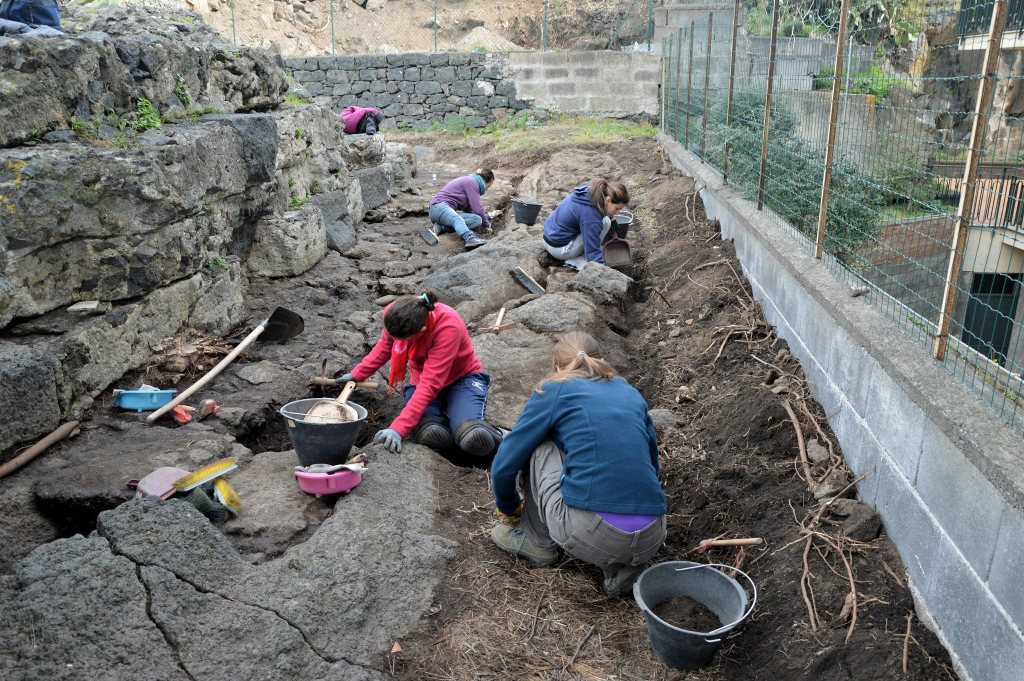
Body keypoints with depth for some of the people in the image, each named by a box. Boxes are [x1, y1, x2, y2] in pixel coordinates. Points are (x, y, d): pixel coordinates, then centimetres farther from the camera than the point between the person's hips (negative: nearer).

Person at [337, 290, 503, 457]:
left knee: (473, 440, -34)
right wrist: (357, 374, 13)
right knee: (427, 434, -32)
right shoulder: (394, 314, -18)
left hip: (462, 378, -4)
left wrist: (398, 428, -39)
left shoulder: (448, 326, -33)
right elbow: (384, 347, 8)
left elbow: (430, 384, -35)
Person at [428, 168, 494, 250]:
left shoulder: (469, 181, 24)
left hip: (450, 212, 9)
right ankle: (471, 239, -68)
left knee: (477, 219, -14)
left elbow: (468, 209, 21)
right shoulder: (471, 182, -6)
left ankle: (443, 227, -27)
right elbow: (477, 208, -10)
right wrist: (486, 225, 3)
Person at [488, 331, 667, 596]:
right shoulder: (631, 393, 21)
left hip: (591, 535, -5)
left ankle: (537, 541, 24)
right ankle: (619, 566, 14)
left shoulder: (554, 390, 9)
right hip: (650, 541, 5)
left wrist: (508, 510, 31)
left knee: (538, 445, 15)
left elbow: (504, 466, 9)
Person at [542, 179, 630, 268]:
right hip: (559, 249, -9)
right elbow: (593, 252, -26)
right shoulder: (590, 215, -28)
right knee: (605, 222, -12)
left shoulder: (589, 191, -2)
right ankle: (577, 261, -7)